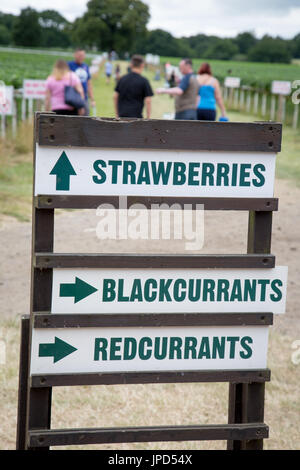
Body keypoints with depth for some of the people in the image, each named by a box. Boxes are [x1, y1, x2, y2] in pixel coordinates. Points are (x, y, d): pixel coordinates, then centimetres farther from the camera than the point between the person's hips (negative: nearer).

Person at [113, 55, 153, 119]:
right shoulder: (143, 81, -6)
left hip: (122, 115, 5)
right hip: (136, 116, -5)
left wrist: (117, 113, 19)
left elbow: (115, 97, 11)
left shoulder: (122, 79, 8)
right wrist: (148, 118, -1)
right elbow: (148, 101, -8)